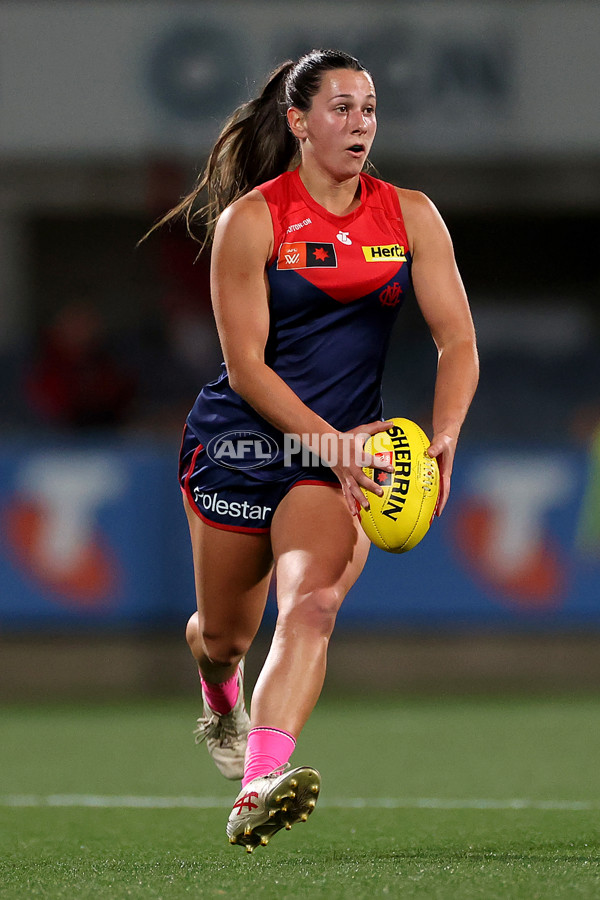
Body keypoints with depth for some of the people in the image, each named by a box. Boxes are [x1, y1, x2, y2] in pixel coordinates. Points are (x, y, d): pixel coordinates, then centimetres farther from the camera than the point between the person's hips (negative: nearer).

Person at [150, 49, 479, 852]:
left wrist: (444, 437, -20)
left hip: (341, 452, 1)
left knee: (312, 605, -25)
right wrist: (331, 440, -23)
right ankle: (220, 697, 50)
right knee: (223, 633, 11)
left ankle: (260, 787, -39)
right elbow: (245, 366, -11)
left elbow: (458, 341, -2)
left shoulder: (410, 215, 1)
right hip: (239, 441, -1)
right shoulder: (250, 220, -9)